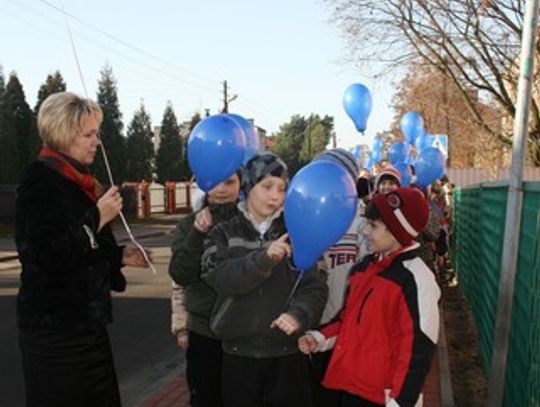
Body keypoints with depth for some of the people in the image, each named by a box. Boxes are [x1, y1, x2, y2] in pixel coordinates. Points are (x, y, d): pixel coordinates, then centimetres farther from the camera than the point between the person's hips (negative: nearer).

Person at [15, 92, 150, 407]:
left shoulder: (76, 181, 13)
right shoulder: (41, 182, -13)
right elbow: (45, 257, -24)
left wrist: (120, 256, 7)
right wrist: (98, 217, -21)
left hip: (86, 322, 9)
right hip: (55, 330, -8)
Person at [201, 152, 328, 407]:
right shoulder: (224, 233, 3)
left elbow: (314, 286, -5)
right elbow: (219, 277, -14)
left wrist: (299, 315, -25)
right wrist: (264, 258, -29)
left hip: (287, 353, 0)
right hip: (238, 352, 0)